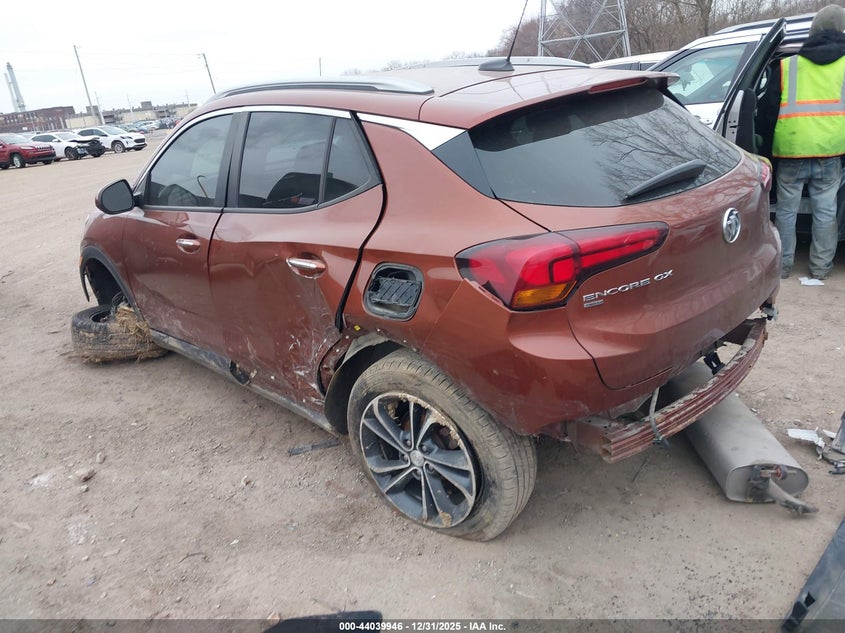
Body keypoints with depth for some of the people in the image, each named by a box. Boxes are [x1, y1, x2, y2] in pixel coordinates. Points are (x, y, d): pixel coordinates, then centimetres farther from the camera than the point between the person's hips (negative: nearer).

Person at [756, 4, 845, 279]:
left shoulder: (786, 66, 4)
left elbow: (767, 110, 6)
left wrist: (765, 148, 15)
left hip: (791, 151, -1)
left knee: (786, 210, 9)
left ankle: (783, 263, 14)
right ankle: (820, 266, 15)